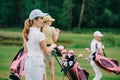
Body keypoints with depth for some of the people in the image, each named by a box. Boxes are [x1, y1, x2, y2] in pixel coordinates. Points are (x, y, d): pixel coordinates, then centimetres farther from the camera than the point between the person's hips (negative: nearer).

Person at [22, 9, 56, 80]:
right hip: (37, 63, -8)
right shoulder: (39, 34, -15)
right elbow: (46, 51, -7)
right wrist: (53, 46, 10)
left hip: (28, 62, 8)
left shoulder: (27, 33, 8)